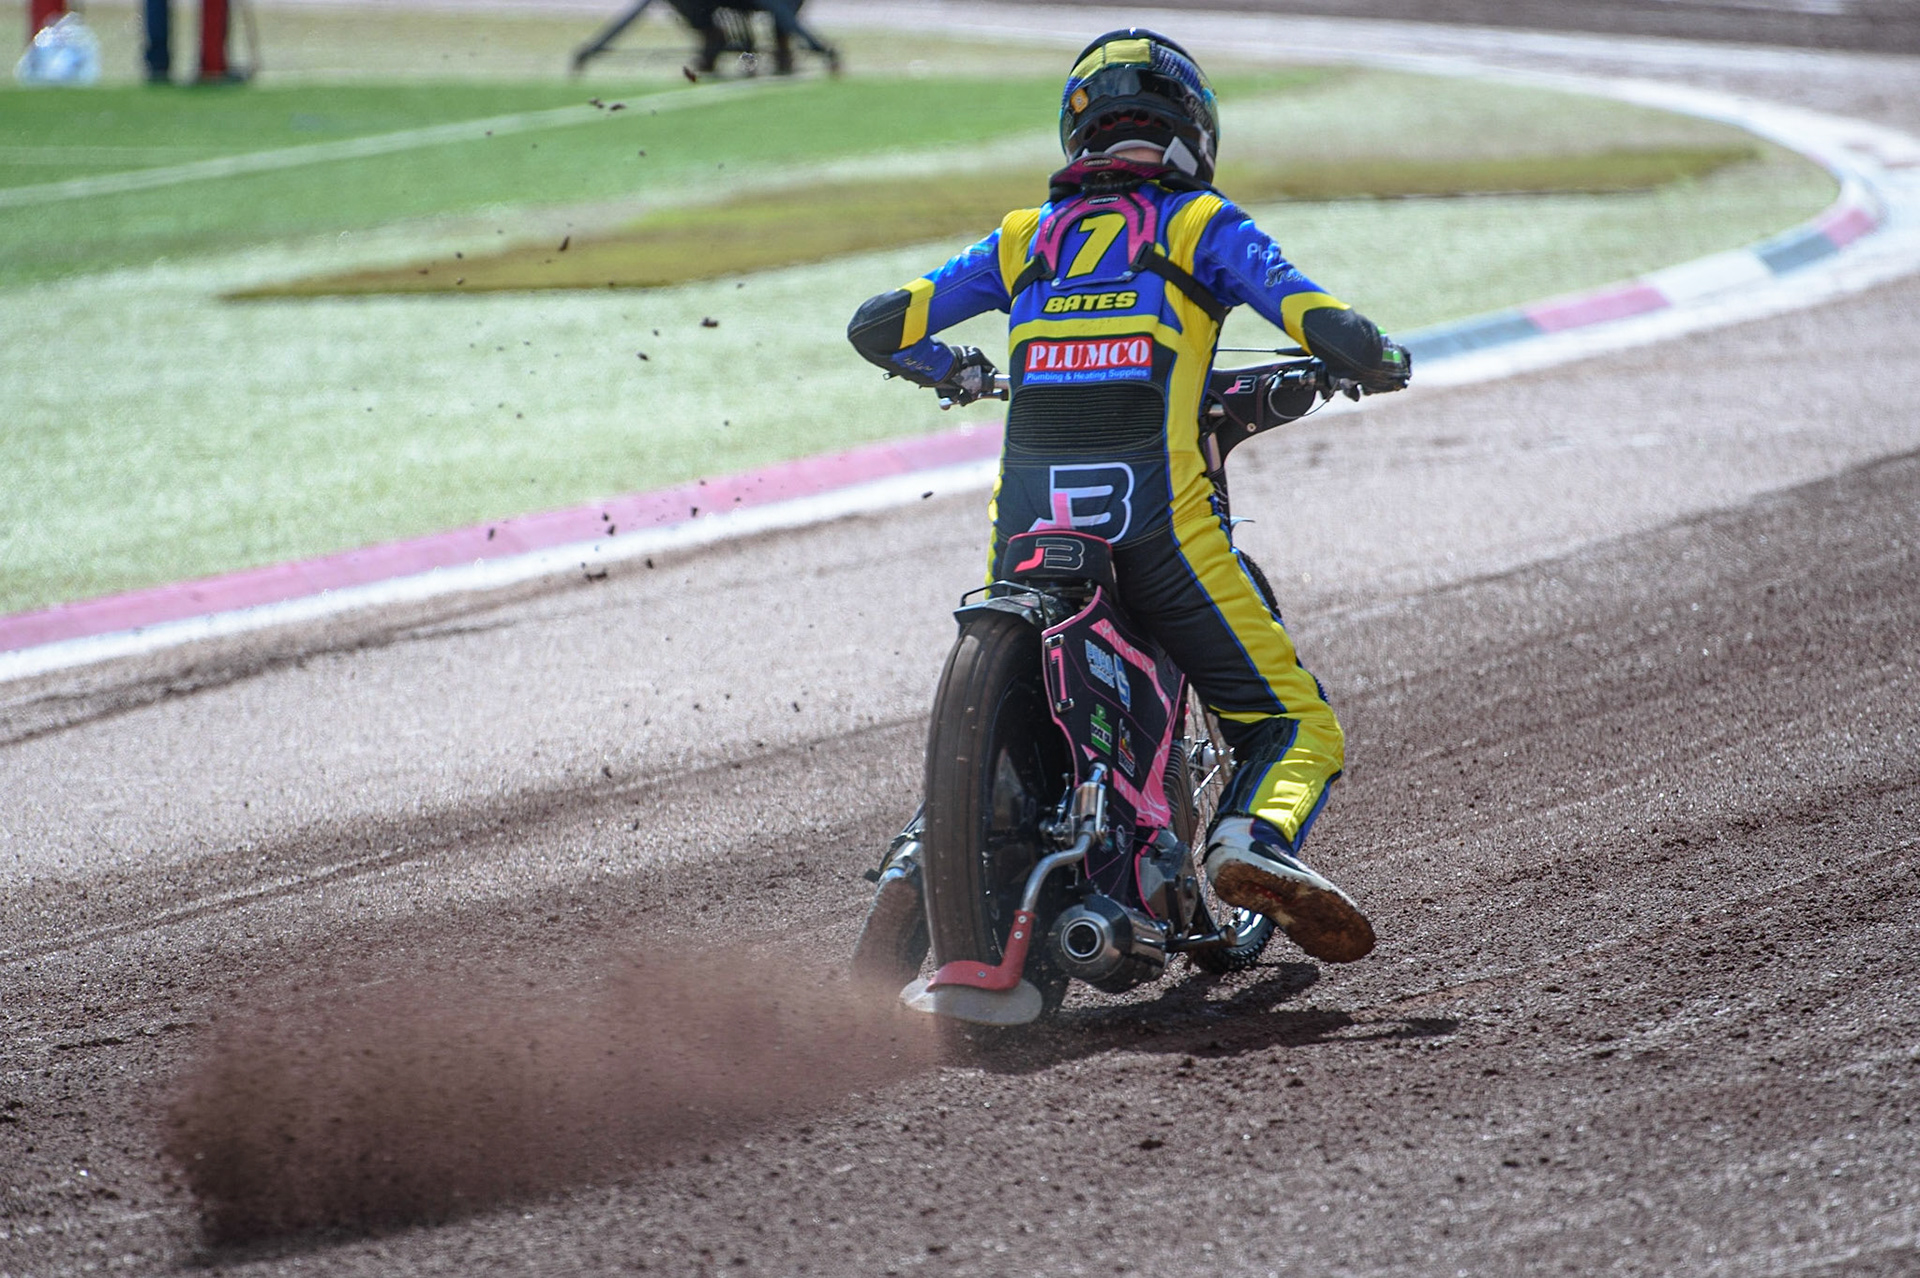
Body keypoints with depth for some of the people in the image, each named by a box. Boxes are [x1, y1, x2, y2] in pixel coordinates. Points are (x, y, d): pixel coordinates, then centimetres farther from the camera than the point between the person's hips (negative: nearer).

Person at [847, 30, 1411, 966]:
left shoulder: (1025, 238, 19)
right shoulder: (1202, 225, 9)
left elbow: (878, 326, 19)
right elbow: (1319, 322, -3)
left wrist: (955, 372, 39)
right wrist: (1378, 361, 18)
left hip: (1026, 525, 4)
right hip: (1159, 518, -3)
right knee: (1295, 727, 3)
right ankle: (1254, 842, -26)